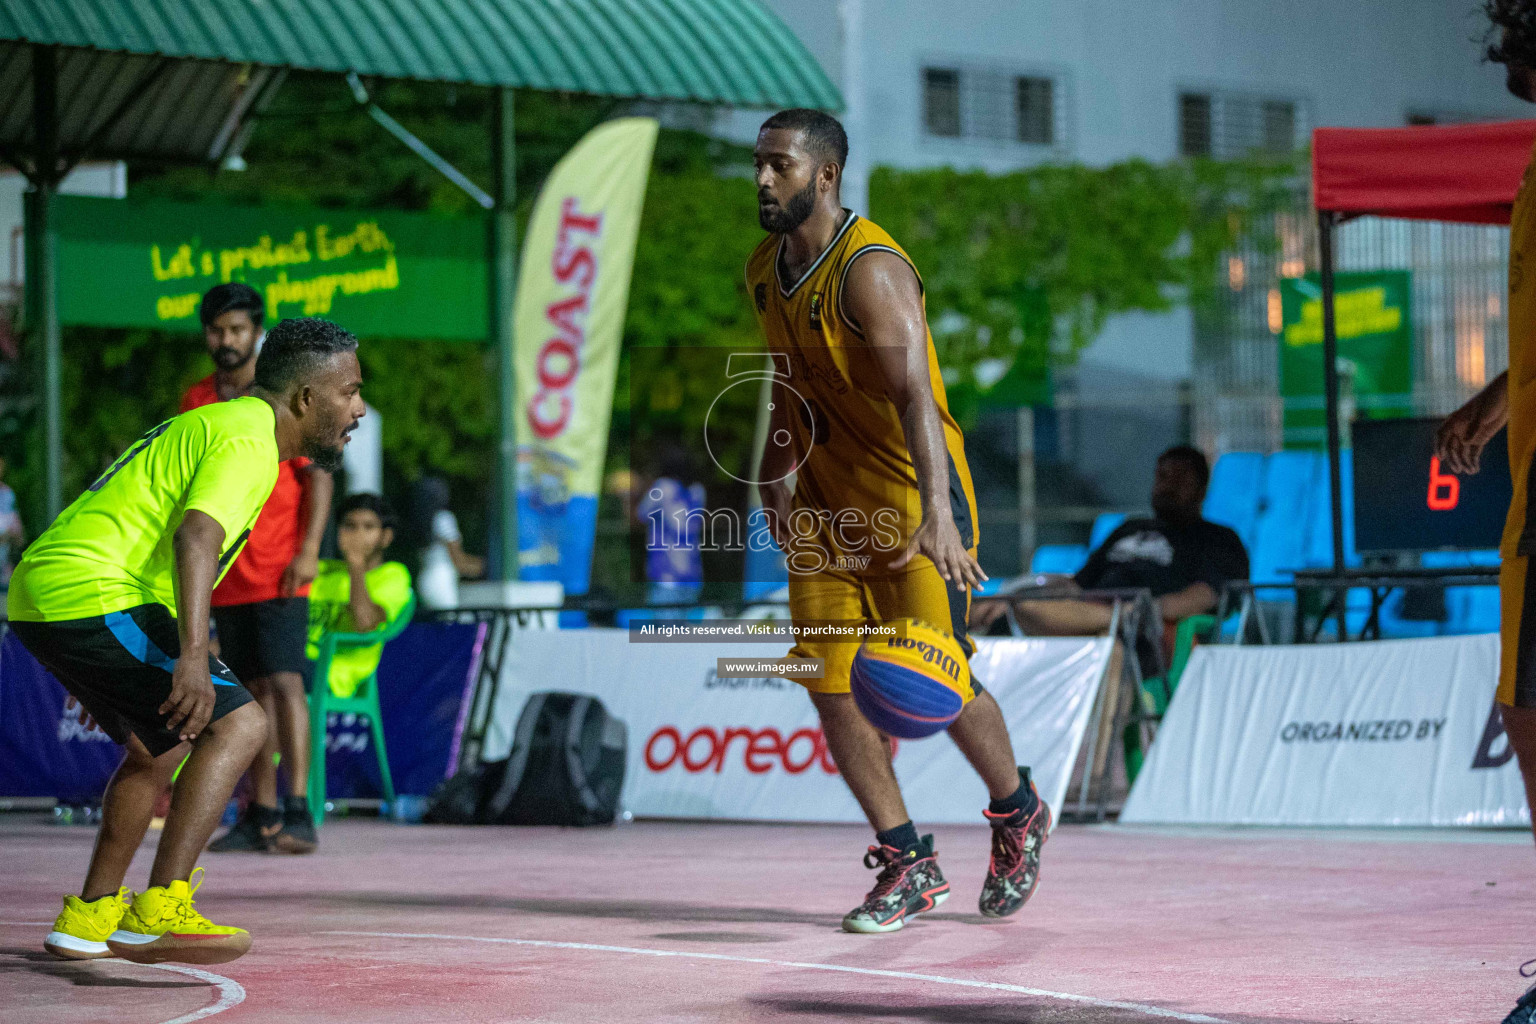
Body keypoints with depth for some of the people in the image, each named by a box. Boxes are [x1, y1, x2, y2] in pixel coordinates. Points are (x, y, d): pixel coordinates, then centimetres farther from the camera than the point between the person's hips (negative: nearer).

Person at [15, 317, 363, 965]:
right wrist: (192, 658, -38)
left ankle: (89, 916, 30)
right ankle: (158, 912, -25)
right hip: (93, 598, -11)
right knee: (237, 722, -15)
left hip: (38, 596, 11)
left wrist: (107, 674, 40)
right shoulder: (248, 438, -9)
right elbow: (195, 537, -26)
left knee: (163, 743, 25)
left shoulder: (206, 426, 24)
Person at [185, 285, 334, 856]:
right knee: (252, 691, 7)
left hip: (279, 573, -5)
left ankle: (298, 813, -16)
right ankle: (260, 815, 10)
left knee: (285, 683, -13)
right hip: (226, 575, 5)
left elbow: (318, 475, -5)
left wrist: (308, 549, -14)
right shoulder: (194, 401, 11)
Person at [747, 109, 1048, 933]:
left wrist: (937, 515, -44)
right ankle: (907, 864, 8)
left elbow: (915, 398, -33)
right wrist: (776, 478, 23)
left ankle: (1017, 812, 25)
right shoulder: (763, 270, 3)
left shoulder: (871, 271, -23)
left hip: (912, 502, -7)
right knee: (831, 684, -2)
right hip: (827, 503, 7)